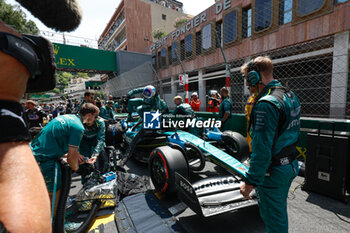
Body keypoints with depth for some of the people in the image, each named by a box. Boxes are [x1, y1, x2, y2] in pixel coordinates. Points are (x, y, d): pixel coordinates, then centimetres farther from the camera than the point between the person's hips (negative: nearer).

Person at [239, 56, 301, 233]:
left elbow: (262, 149, -28)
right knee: (280, 210, 28)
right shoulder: (291, 96, 6)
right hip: (291, 166, 10)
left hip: (272, 172, -9)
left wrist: (251, 181, -21)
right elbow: (292, 132, 14)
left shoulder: (266, 103, -25)